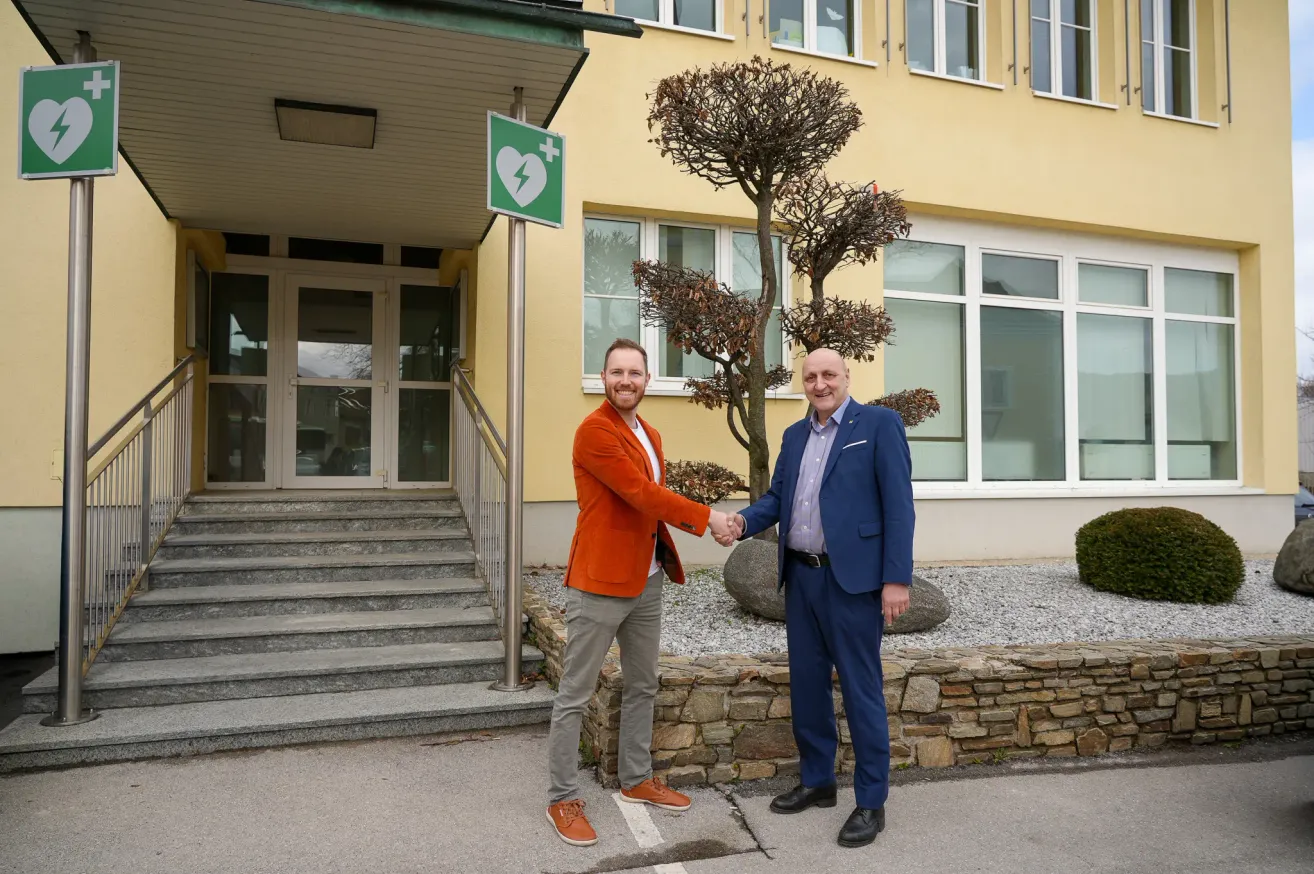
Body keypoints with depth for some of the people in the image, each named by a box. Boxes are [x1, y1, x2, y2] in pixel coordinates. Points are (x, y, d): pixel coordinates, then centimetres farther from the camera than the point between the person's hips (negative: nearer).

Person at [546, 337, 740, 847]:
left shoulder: (650, 435, 14)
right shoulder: (594, 431, -15)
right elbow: (641, 494, -21)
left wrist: (704, 523, -1)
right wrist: (706, 517, -15)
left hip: (647, 581, 9)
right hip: (600, 581, -9)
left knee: (642, 687, 19)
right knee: (575, 695, 3)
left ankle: (637, 780, 34)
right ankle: (562, 799, 16)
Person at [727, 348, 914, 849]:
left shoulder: (879, 424, -5)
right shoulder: (795, 435, 14)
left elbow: (899, 505, -10)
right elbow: (777, 497, 14)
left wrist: (897, 579, -15)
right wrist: (744, 521, -8)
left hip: (852, 578, -6)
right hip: (800, 576, 6)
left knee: (860, 689, 3)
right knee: (806, 684, 14)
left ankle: (871, 803, 17)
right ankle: (816, 782, 31)